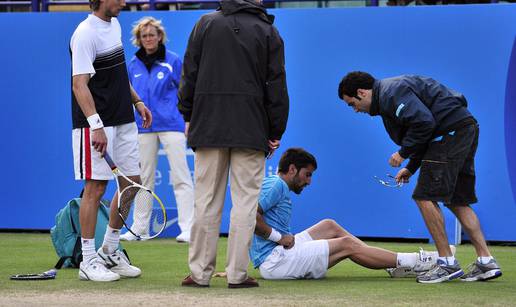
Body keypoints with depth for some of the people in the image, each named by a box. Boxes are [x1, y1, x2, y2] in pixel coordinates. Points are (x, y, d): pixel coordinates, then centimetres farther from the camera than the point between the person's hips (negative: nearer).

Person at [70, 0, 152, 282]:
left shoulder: (114, 24, 12)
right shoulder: (85, 34, -16)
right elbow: (79, 84, -22)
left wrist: (137, 101, 22)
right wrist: (96, 126, -29)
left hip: (123, 121, 9)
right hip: (96, 124, -9)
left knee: (132, 182, 11)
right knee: (96, 187, -5)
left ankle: (109, 251, 24)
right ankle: (89, 261, 2)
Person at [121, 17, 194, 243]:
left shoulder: (173, 61, -2)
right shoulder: (133, 65, 9)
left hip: (171, 125, -4)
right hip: (144, 127, 4)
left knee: (180, 177, -7)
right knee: (144, 178, 9)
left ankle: (188, 228, -10)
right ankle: (139, 227, 15)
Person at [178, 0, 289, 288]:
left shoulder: (206, 23, 5)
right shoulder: (268, 32, 2)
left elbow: (189, 73, 5)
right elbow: (277, 84, 2)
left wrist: (188, 116, 14)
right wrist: (276, 132, 7)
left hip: (209, 127, 2)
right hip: (251, 131, -2)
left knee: (207, 200, 6)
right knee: (245, 200, 1)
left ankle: (200, 272, 6)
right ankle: (238, 273, -2)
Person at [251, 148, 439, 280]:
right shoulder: (275, 185, -12)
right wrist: (278, 236, -21)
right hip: (274, 260, -11)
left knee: (329, 227, 16)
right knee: (347, 245, -6)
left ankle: (393, 264, 14)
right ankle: (414, 262, -1)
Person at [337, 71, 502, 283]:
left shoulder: (391, 92, -11)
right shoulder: (389, 93, 23)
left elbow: (423, 123, -23)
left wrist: (403, 153, -10)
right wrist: (411, 168, 18)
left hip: (451, 129, -11)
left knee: (425, 196, -8)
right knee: (457, 202, 13)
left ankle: (447, 263, -6)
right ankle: (486, 262, 9)